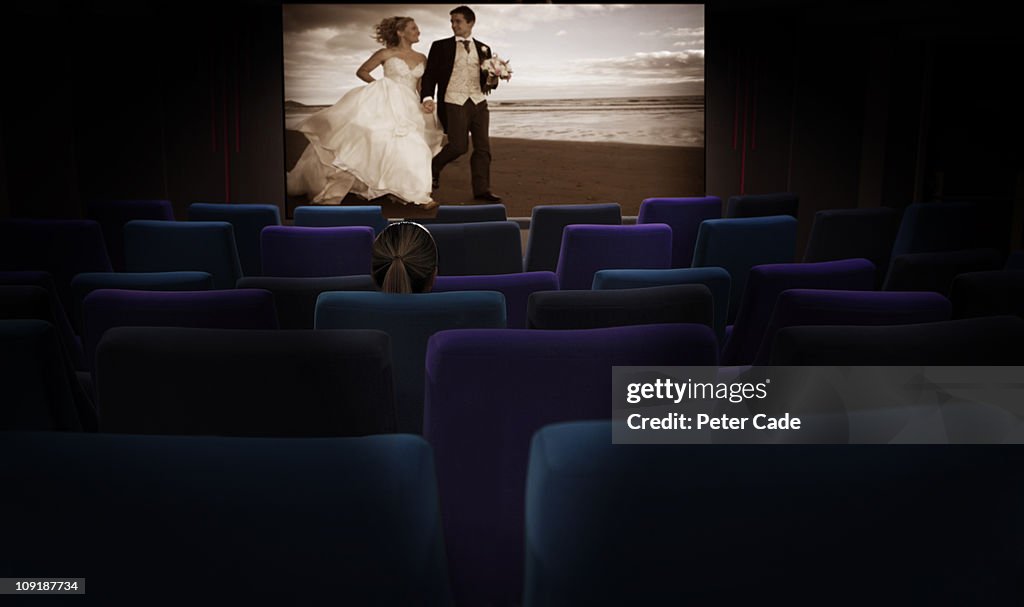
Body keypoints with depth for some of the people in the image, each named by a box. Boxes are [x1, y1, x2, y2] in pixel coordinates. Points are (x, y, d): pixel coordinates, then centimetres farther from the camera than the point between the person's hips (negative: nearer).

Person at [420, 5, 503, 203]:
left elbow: (489, 76, 17)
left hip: (478, 103, 4)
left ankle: (482, 189, 7)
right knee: (458, 146, -11)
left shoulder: (483, 49, 16)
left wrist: (492, 81, -7)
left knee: (483, 147, 0)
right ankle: (434, 167, 17)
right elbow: (429, 75, 1)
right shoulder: (440, 46, 6)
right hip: (453, 103, -4)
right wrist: (427, 97, -16)